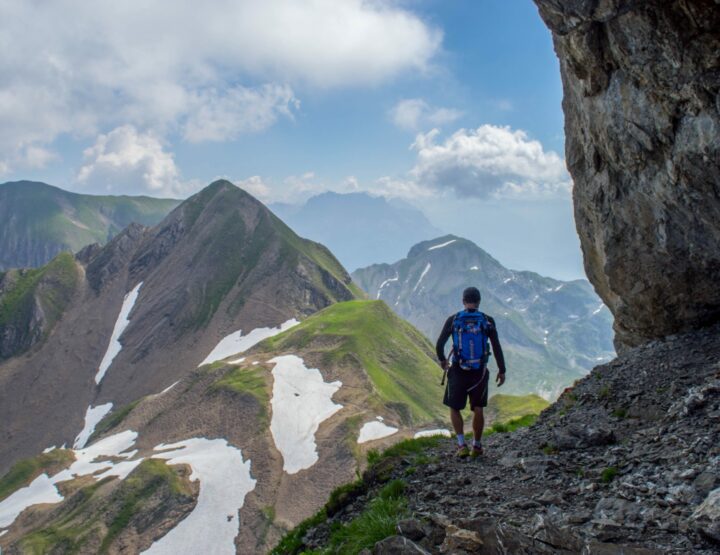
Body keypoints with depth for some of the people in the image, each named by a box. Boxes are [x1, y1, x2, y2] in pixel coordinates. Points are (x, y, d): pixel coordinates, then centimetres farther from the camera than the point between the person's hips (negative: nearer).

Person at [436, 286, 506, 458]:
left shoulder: (453, 320, -4)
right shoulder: (488, 321, -3)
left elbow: (439, 345, -4)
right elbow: (497, 348, -3)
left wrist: (442, 360, 15)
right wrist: (502, 370, 7)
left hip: (458, 371, -1)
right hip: (479, 372, 1)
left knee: (454, 408, 14)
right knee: (478, 409, 15)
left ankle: (462, 445, 3)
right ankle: (477, 447, 21)